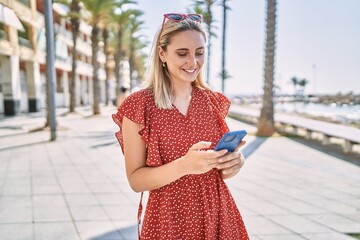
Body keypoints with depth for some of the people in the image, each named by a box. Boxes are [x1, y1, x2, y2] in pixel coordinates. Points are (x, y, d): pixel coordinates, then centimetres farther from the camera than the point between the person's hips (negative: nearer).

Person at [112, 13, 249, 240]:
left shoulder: (215, 101, 1)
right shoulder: (139, 106, -11)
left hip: (219, 216, 4)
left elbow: (221, 168, 10)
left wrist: (234, 162, -13)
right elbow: (136, 180, -12)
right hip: (169, 221, -3)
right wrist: (184, 165, -28)